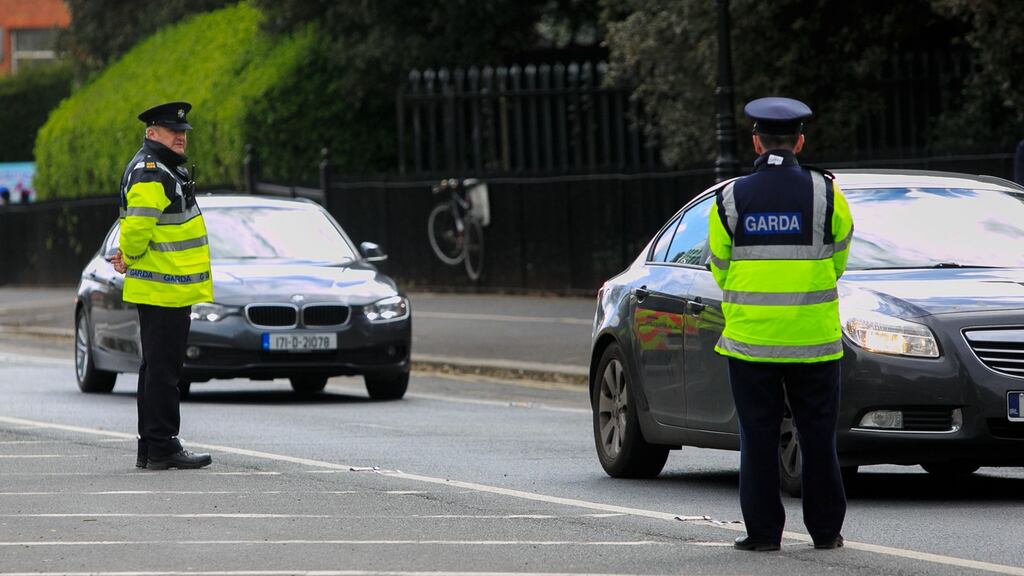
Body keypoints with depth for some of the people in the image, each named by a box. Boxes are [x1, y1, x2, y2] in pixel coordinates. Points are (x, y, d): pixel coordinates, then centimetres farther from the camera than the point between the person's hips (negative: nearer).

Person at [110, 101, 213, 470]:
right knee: (163, 370, -8)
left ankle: (151, 448, 19)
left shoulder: (169, 170, 19)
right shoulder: (149, 174, -16)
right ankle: (161, 449, -7)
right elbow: (137, 227, -24)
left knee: (158, 368, 14)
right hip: (162, 291, -11)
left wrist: (129, 258, 13)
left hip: (174, 290, 11)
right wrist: (132, 258, -6)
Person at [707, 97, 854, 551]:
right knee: (818, 434, 8)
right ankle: (825, 529, 10)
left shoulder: (730, 199, -2)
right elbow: (837, 261, 9)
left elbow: (721, 270, 7)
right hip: (814, 339, 0)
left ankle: (763, 531, 4)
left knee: (758, 436, 5)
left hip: (749, 339, 0)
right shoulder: (826, 194, -4)